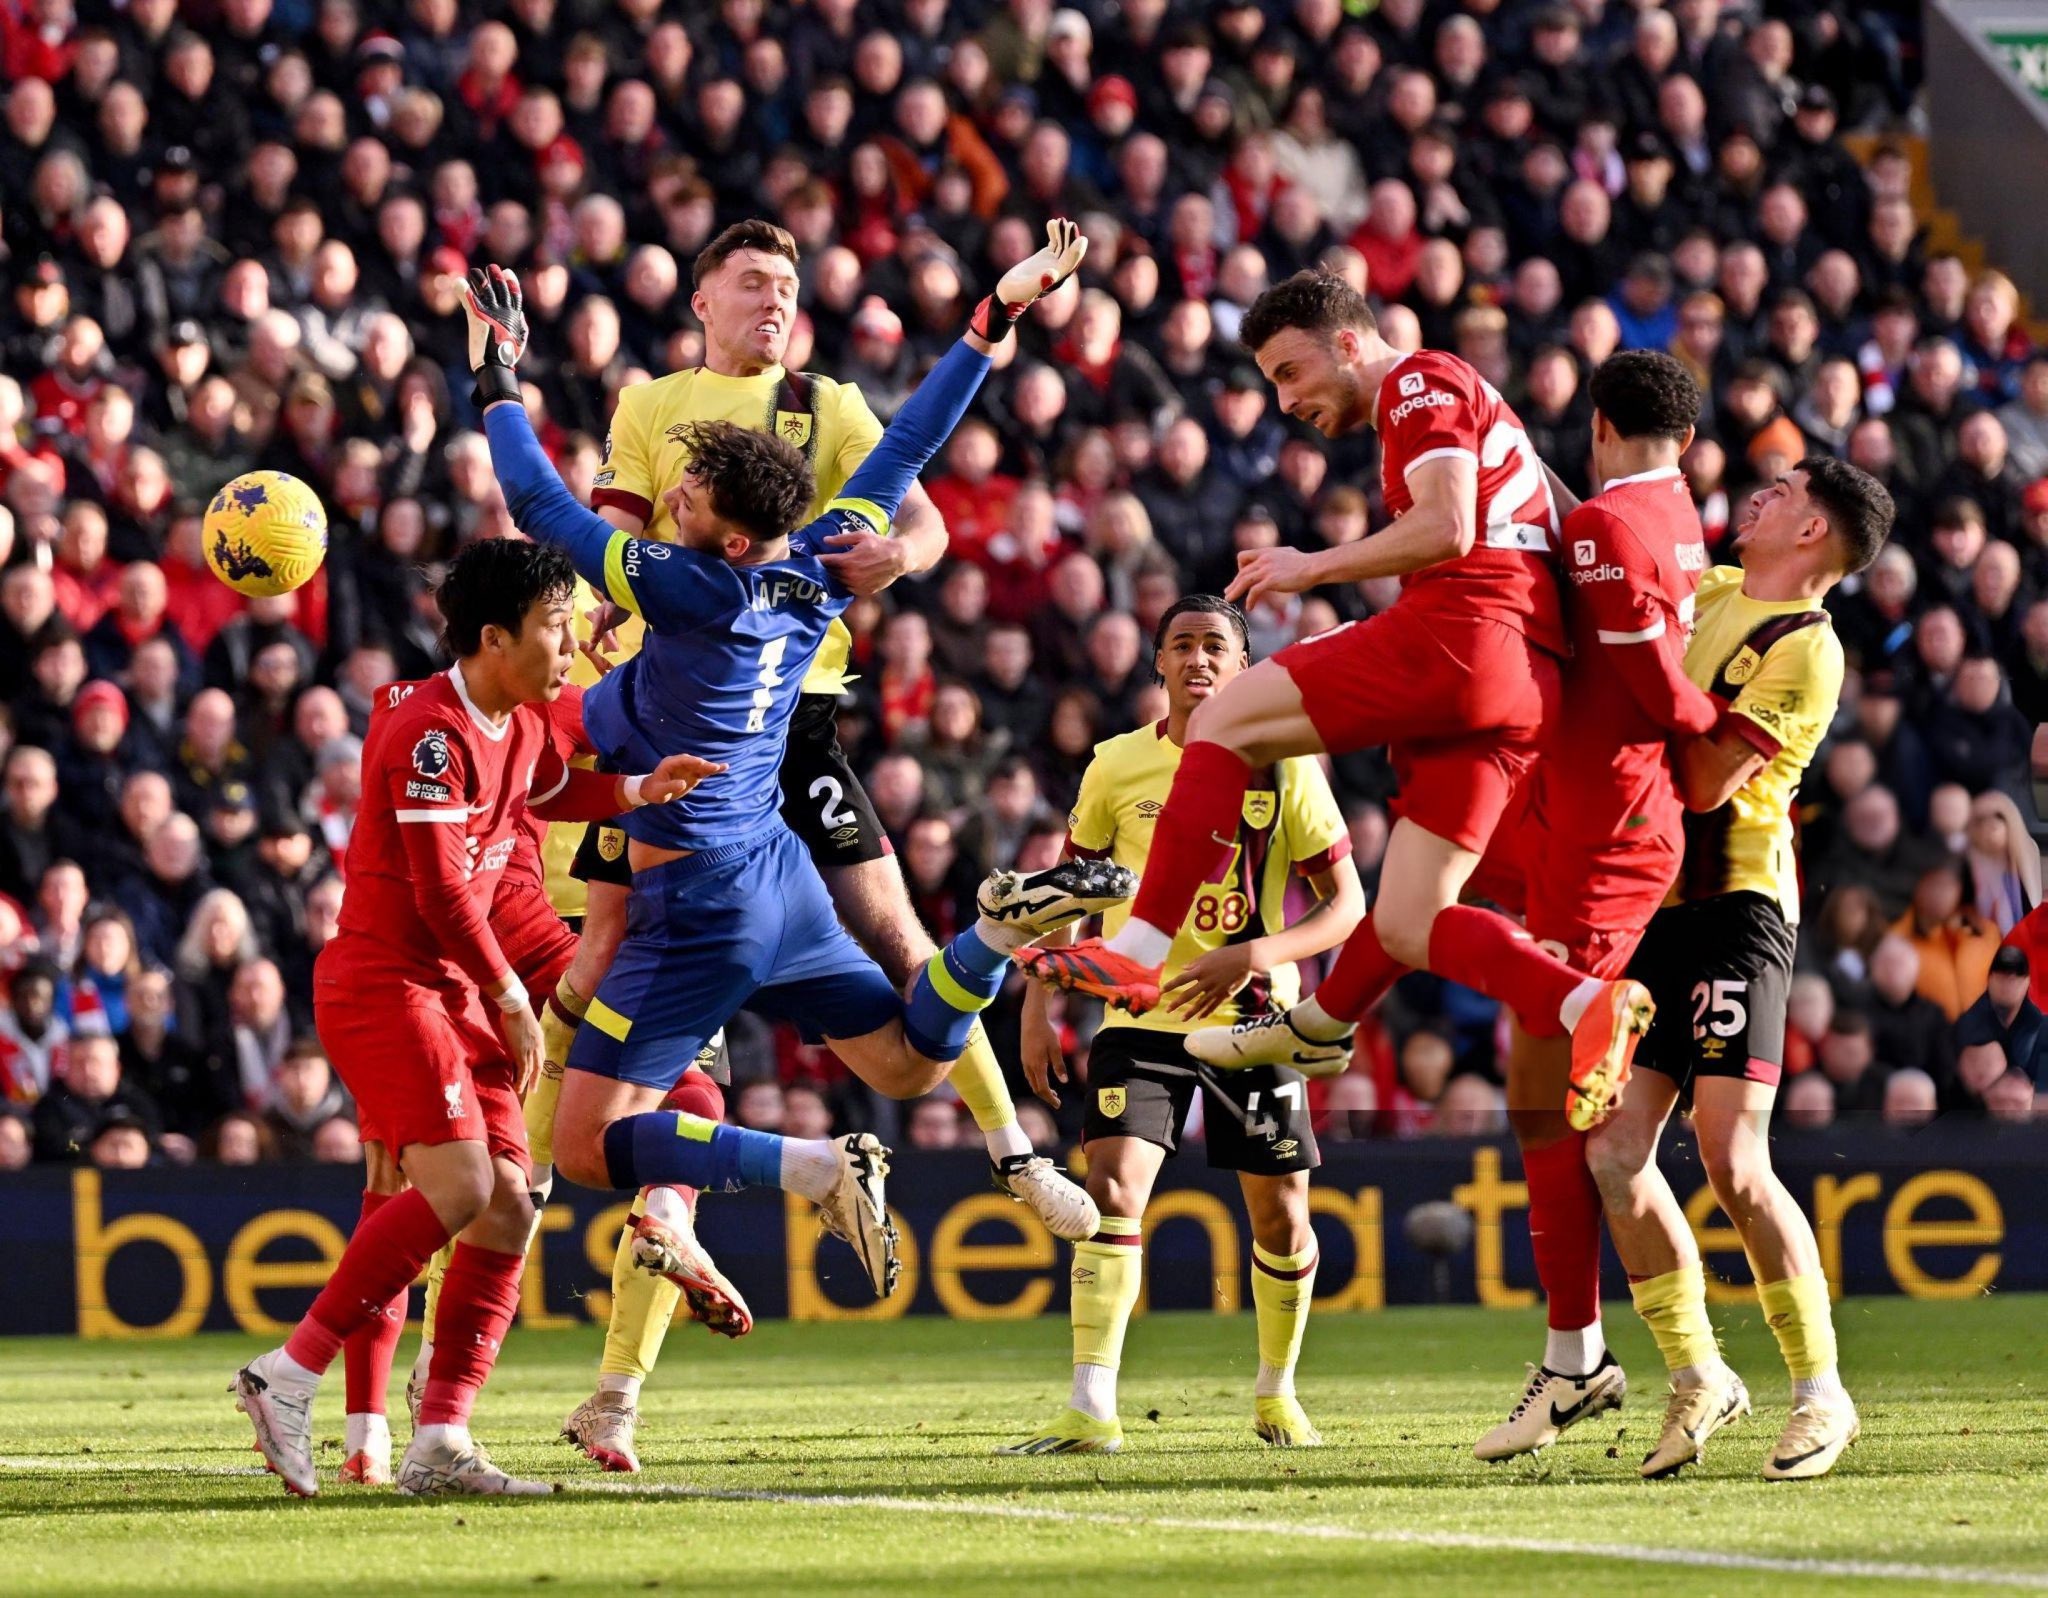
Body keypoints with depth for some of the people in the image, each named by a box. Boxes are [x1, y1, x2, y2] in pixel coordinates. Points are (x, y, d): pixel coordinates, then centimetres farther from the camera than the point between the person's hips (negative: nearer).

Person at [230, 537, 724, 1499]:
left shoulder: (522, 726, 12)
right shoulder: (433, 732, -17)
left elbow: (546, 793, 36)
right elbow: (442, 891, -19)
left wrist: (638, 791, 19)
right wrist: (511, 999, -12)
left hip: (450, 993, 10)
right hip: (381, 980, -10)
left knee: (509, 1206, 1)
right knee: (458, 1186, -22)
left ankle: (441, 1443, 1)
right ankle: (290, 1375, -15)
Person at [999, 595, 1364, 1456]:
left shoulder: (1283, 769, -5)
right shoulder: (1118, 766, 0)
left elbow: (1347, 907, -6)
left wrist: (1256, 954, -22)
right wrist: (1037, 1004, 3)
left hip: (1253, 1021, 0)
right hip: (1142, 1019, 0)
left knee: (1281, 1219, 6)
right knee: (1112, 1190, -18)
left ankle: (1276, 1393, 30)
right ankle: (1090, 1409, -22)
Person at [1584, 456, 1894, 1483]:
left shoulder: (1805, 649, -10)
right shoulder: (1706, 593, 14)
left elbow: (1708, 783, -16)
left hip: (1734, 908, -7)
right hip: (1651, 908, 7)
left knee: (1731, 1163, -15)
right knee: (1613, 1154, -1)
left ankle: (1820, 1391, -3)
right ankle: (1697, 1379, 10)